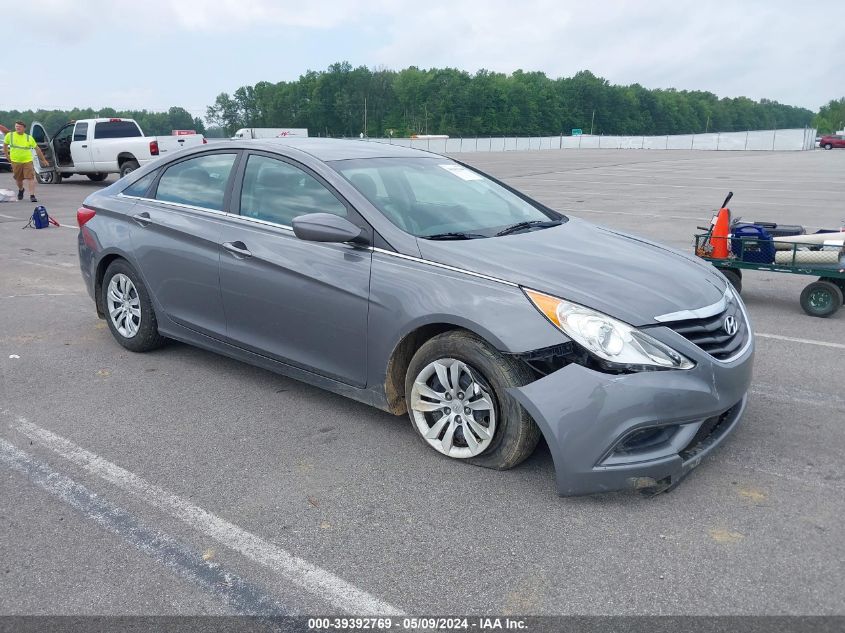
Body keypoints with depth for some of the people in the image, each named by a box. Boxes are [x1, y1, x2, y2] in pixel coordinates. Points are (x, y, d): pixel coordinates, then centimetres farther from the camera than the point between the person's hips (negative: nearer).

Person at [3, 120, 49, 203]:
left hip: (28, 161, -1)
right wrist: (7, 156, 13)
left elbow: (37, 149, 6)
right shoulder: (10, 136, 1)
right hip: (15, 161, 2)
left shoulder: (29, 138, -1)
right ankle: (21, 190, 43)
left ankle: (32, 196, -12)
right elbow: (5, 145, 16)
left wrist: (43, 160, 7)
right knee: (18, 179, 13)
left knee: (31, 178, -14)